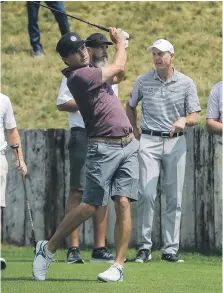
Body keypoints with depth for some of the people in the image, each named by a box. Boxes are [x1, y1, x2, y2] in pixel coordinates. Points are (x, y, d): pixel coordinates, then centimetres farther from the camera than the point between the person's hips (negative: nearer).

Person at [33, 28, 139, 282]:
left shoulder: (92, 72, 14)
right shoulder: (78, 76, -13)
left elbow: (118, 75, 33)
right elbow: (118, 67, -3)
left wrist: (120, 44, 21)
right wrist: (120, 43, 15)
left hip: (128, 146, 7)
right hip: (103, 149, -7)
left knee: (123, 203, -4)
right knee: (89, 206, -6)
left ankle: (119, 265, -4)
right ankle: (48, 249, 10)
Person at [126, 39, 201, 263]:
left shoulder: (186, 83, 3)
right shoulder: (143, 81, 5)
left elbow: (195, 117, 1)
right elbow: (130, 106, 21)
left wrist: (183, 120, -21)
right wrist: (135, 132, 10)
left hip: (175, 143, 1)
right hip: (149, 142, -1)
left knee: (174, 198, 1)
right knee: (146, 194, -12)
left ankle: (171, 249, 6)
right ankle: (144, 247, -7)